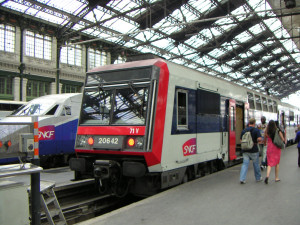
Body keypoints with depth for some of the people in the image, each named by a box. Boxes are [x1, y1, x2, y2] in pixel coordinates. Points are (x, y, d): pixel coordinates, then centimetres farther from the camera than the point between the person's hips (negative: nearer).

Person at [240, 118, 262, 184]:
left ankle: (242, 179, -9)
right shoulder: (256, 130, -7)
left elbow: (241, 140, 8)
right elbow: (259, 139, -19)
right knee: (256, 164, 13)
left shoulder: (244, 130, 5)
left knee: (245, 164, 2)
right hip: (254, 150, -3)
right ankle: (258, 178, 28)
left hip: (245, 150, 3)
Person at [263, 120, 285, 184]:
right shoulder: (278, 131, -7)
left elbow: (264, 141, 8)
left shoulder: (266, 132, -2)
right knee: (277, 163, 15)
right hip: (277, 148, 0)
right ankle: (276, 178, 22)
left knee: (270, 163, 3)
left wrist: (265, 144, 30)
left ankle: (267, 176, -20)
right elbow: (283, 139, -7)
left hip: (270, 149, 0)